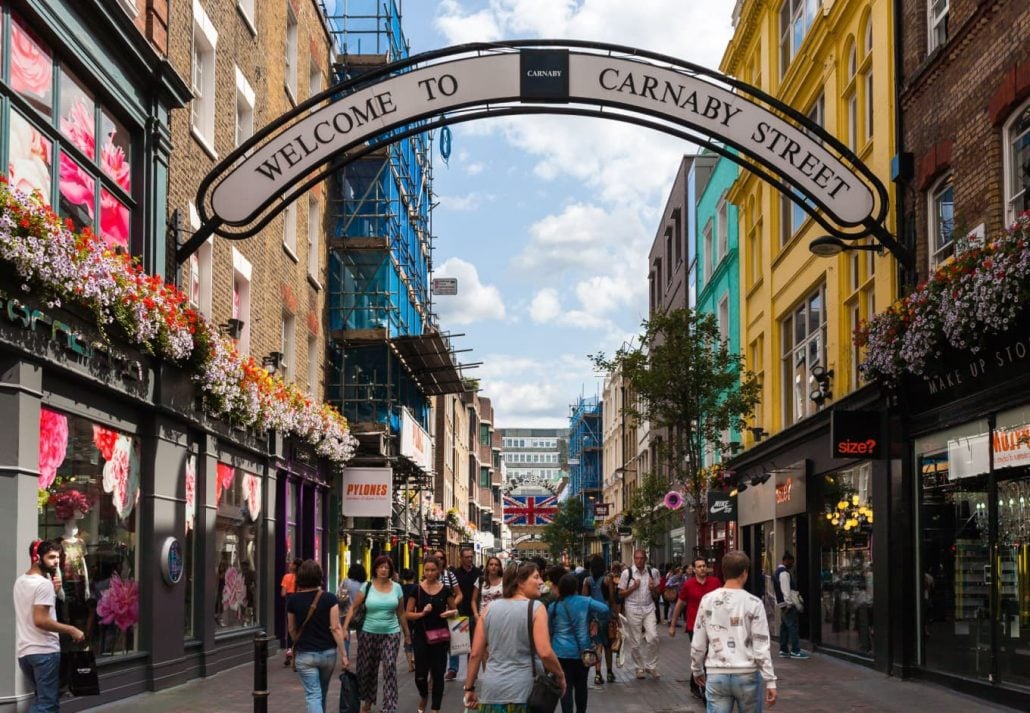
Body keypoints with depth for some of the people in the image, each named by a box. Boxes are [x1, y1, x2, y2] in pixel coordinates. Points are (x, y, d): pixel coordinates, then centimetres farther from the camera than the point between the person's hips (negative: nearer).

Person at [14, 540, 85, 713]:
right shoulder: (44, 583, -15)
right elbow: (40, 620, -23)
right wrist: (71, 630, -17)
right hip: (44, 651, -9)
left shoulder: (20, 581, 14)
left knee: (42, 699, 21)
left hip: (24, 651, 9)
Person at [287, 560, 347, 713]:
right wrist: (343, 654, -7)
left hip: (305, 654, -1)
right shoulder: (329, 598, -9)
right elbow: (336, 628, -12)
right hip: (328, 653, 1)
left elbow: (291, 629, 7)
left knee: (313, 695, -2)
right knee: (322, 692, 22)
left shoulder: (293, 600, -5)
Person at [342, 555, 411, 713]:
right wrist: (345, 628, -10)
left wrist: (407, 633, 11)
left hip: (391, 634, 0)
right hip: (368, 633, 0)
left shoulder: (396, 588, 1)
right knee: (367, 669, 11)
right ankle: (368, 700, 34)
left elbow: (401, 613, 9)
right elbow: (353, 607, -1)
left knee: (390, 669, -11)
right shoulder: (367, 587, -3)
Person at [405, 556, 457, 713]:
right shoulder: (416, 589, -2)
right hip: (421, 636, -1)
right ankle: (424, 697, 31)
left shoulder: (446, 590, 1)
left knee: (438, 674, 1)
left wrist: (450, 613, -10)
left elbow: (453, 611, 13)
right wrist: (422, 613, -17)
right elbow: (408, 614, 1)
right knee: (420, 674, -2)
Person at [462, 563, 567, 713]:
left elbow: (475, 653, 7)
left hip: (492, 688, 4)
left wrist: (469, 688, 14)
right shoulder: (536, 608, -6)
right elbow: (545, 653, -16)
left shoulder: (490, 608, 7)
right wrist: (560, 676, 0)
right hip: (522, 689, -4)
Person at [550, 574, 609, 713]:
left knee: (566, 687, 0)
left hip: (561, 652, -1)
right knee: (581, 685, 16)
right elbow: (604, 609, -16)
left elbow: (549, 629, 7)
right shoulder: (585, 602, -4)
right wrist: (600, 622, 2)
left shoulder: (553, 606, -1)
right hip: (582, 651, 1)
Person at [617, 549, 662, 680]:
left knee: (653, 637, -10)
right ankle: (639, 668, 20)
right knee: (635, 642, 5)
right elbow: (621, 593, 0)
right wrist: (633, 587, -16)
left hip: (649, 608, 1)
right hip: (633, 609, -1)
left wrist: (653, 588, -9)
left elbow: (657, 591, 14)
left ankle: (651, 666, 7)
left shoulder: (653, 572, 3)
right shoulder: (627, 573, -4)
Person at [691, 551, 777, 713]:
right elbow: (761, 646, -8)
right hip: (747, 674, -1)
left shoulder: (708, 600, 0)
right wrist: (770, 681, -3)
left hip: (717, 675, 1)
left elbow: (698, 643, 4)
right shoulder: (753, 603, -7)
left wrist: (697, 669, 20)